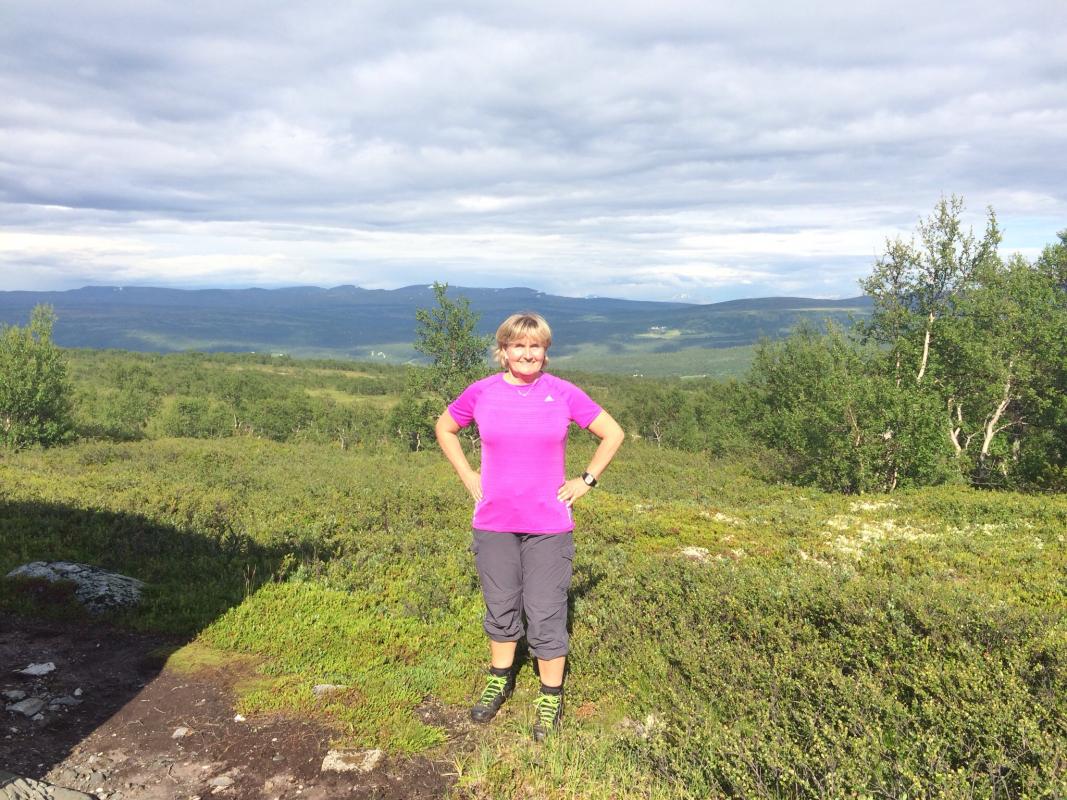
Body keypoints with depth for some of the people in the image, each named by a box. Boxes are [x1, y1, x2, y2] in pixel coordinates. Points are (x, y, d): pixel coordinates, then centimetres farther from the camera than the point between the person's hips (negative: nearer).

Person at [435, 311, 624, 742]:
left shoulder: (563, 393, -5)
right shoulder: (481, 392, -2)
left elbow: (613, 433, 3)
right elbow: (445, 428, 14)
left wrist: (585, 481, -2)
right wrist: (468, 477, 5)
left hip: (548, 525, -2)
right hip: (493, 524, 2)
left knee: (546, 616, 5)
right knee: (501, 609, 18)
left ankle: (550, 698, 23)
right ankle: (499, 680, 39)